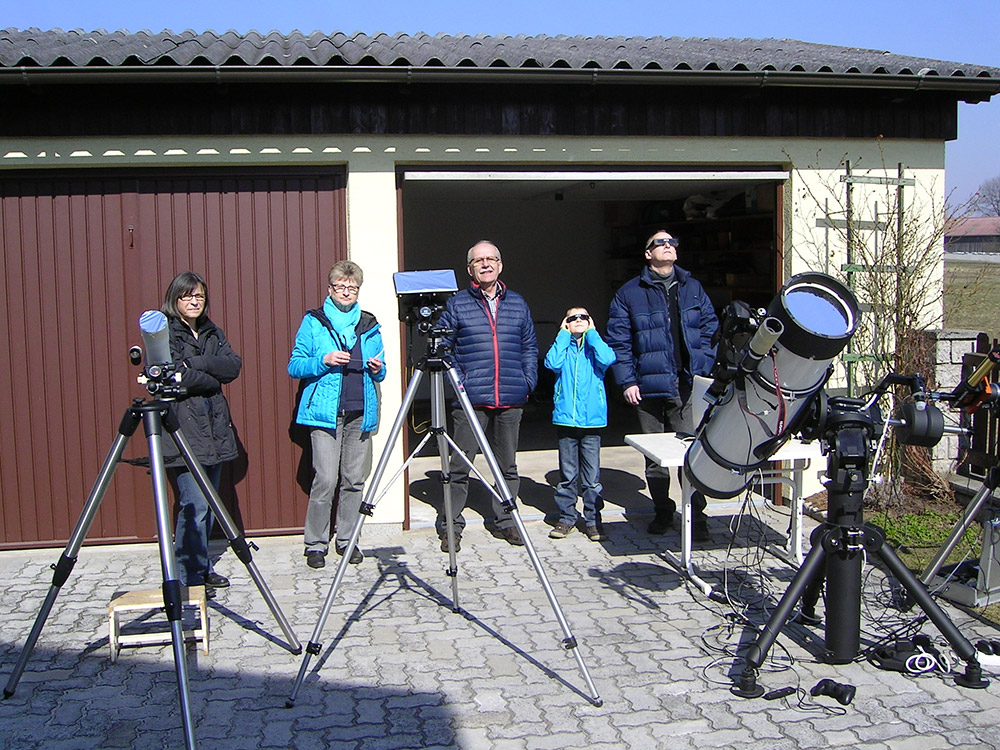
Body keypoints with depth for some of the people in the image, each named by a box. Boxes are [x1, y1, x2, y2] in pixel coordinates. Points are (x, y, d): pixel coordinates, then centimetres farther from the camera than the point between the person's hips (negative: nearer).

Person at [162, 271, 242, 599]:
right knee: (195, 505, -10)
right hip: (182, 430, -7)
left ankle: (203, 568, 22)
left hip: (214, 428, 7)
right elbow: (178, 376, -16)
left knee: (208, 504, 11)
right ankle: (189, 578, -1)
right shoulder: (164, 333, -3)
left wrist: (198, 364, -12)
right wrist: (213, 378, -4)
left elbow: (234, 366, 1)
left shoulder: (213, 333, 16)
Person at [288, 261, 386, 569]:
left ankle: (347, 540, 18)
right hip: (325, 412, -3)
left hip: (361, 413, 4)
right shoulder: (313, 322, 5)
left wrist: (378, 369, 0)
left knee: (354, 480, 5)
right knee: (325, 480, -9)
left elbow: (380, 371, 23)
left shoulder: (369, 324, 15)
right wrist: (324, 361, -13)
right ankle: (316, 544, 4)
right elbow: (294, 366, 3)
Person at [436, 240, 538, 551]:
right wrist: (457, 381, -7)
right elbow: (442, 348, 3)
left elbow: (530, 347, 16)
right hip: (470, 400, -3)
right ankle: (450, 526, 7)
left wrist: (528, 380, 4)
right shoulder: (457, 304, 4)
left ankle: (505, 521, 23)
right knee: (459, 465, -3)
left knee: (508, 466, 11)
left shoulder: (517, 303, 14)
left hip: (511, 400, 3)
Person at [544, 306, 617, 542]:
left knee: (592, 476, 1)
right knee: (567, 475, 6)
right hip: (565, 418, 1)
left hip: (592, 419, 0)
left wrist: (591, 334, -3)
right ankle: (566, 517, 16)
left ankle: (592, 519, 10)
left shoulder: (595, 346, 10)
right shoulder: (562, 346, 11)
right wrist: (564, 335, -2)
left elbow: (607, 359, -14)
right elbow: (552, 363, -12)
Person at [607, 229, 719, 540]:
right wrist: (627, 381, -6)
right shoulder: (630, 292, 5)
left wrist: (705, 371, 0)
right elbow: (618, 340, 1)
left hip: (688, 385, 1)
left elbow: (709, 330, 12)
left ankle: (697, 516, 3)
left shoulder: (692, 288, 12)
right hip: (650, 385, 0)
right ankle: (663, 512, 22)